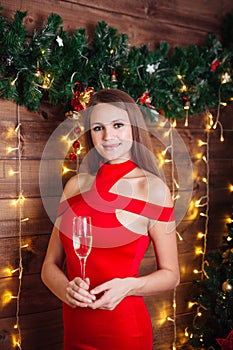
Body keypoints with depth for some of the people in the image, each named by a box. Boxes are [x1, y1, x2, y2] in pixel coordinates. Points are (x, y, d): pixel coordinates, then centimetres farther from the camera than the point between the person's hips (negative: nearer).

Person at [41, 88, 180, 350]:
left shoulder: (153, 188, -9)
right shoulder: (76, 185, 1)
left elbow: (170, 274, -4)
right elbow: (50, 266, 4)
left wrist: (127, 286, -20)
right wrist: (65, 289, -16)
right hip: (74, 329, 4)